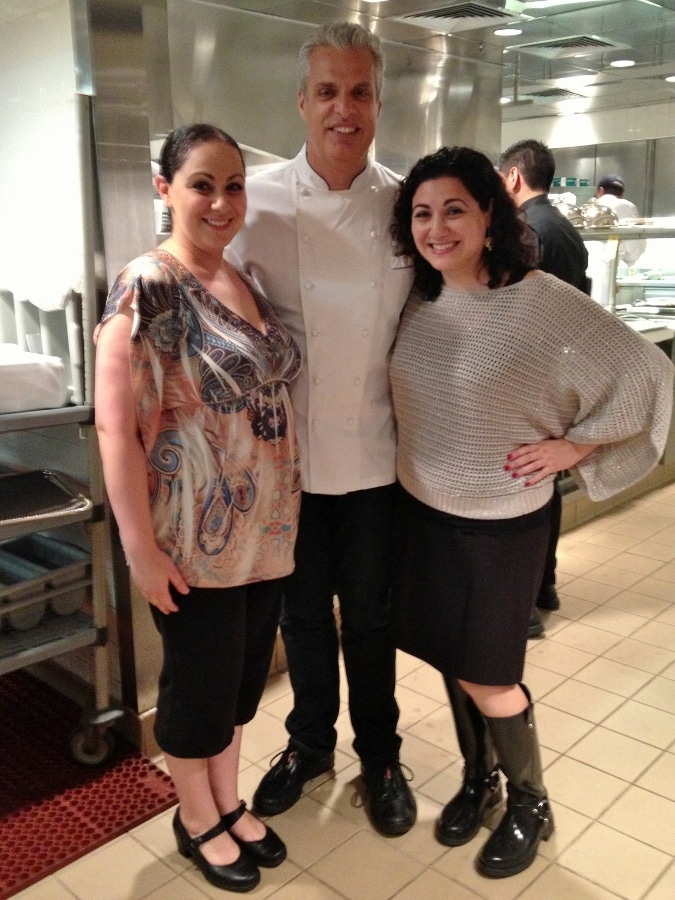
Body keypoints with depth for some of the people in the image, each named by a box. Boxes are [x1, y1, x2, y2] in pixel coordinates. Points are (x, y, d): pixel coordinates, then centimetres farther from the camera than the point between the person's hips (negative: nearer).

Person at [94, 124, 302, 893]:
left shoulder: (247, 281, 6)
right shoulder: (147, 286, -16)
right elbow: (113, 425, -19)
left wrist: (283, 508, 11)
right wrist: (141, 548, -19)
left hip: (266, 529, 7)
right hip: (195, 538, -7)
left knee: (245, 674, 20)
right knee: (199, 680, 11)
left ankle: (229, 802, 43)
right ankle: (196, 818, 37)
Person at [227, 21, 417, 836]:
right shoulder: (259, 202, -6)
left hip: (374, 454, 0)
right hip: (289, 452, 0)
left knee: (370, 611, 15)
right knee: (303, 608, 17)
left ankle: (379, 754, 38)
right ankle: (310, 741, 42)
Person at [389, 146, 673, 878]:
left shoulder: (544, 301, -18)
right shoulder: (419, 301, -1)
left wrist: (573, 444, -12)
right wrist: (414, 472, 4)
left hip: (500, 525, -5)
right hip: (421, 512, 6)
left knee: (484, 675, 6)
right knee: (447, 659, 17)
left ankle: (530, 805, 32)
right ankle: (477, 779, 42)